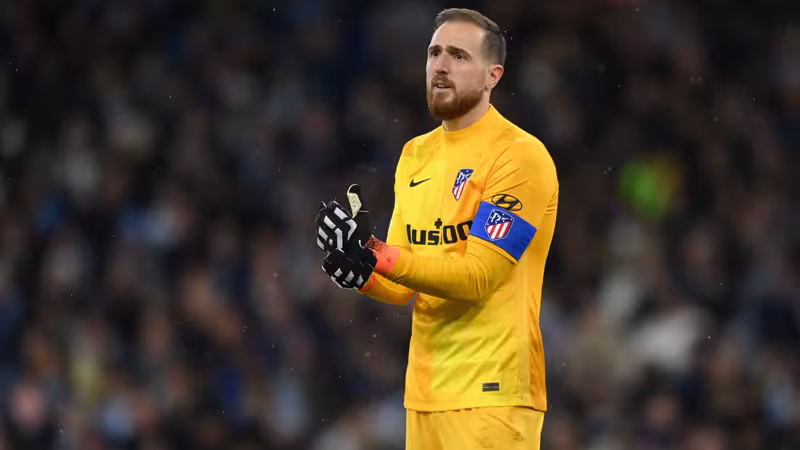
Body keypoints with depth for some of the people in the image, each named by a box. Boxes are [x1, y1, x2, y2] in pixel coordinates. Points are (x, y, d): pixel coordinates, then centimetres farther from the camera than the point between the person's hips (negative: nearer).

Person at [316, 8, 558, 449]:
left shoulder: (520, 155, -9)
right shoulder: (415, 155, 14)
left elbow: (478, 277, -16)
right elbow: (402, 288, 13)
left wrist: (378, 256, -25)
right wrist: (361, 271, -9)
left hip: (490, 393, -6)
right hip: (424, 391, 7)